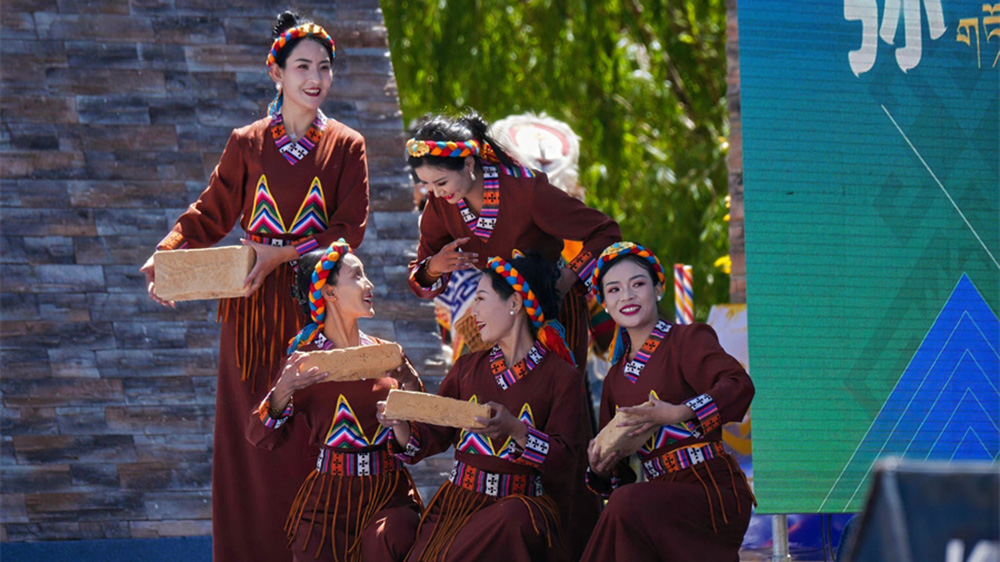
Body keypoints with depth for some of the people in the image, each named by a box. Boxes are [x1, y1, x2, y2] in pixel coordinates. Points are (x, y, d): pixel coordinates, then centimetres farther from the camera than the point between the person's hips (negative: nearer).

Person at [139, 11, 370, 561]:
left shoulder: (346, 147, 3)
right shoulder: (247, 144, 7)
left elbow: (348, 232, -5)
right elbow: (211, 214, 6)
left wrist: (281, 255, -18)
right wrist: (167, 256, -12)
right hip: (253, 310, 1)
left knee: (308, 440, -3)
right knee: (248, 438, 1)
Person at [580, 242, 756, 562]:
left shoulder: (687, 340, 0)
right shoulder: (617, 377, 19)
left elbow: (740, 387, -21)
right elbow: (619, 476, 22)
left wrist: (677, 413, -36)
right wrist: (600, 466, -2)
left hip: (712, 493, -6)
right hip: (665, 497, 6)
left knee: (628, 504, -31)